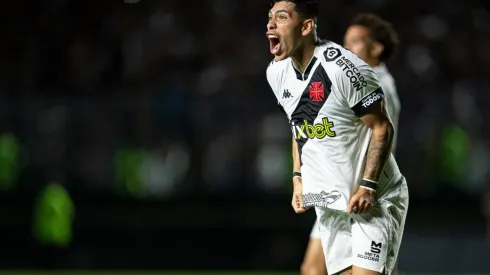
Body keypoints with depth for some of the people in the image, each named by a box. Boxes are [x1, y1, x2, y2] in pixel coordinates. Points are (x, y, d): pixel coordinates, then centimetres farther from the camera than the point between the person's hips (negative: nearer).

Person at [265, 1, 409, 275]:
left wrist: (368, 186, -21)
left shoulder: (343, 67, -21)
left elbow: (382, 128, -15)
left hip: (374, 198, -7)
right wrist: (298, 178, 10)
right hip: (329, 202, 7)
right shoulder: (277, 72, 2)